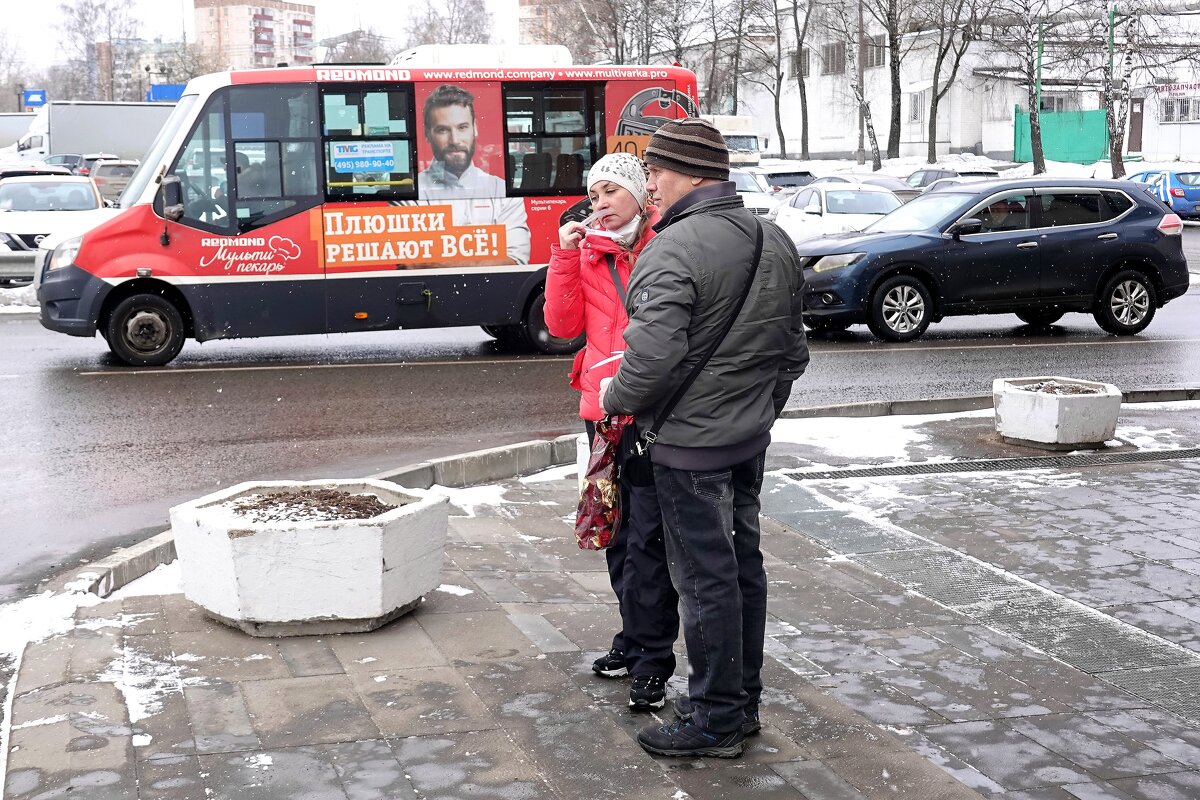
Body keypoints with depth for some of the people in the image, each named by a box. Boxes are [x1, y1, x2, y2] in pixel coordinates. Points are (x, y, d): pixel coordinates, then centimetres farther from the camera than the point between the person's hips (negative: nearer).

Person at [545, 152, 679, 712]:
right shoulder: (587, 251, 11)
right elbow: (563, 325, 3)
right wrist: (564, 256, -4)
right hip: (603, 409, 6)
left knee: (648, 535, -7)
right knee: (618, 531, 13)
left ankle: (651, 660, 0)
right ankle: (636, 639, 27)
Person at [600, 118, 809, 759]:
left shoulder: (673, 249, -19)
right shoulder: (775, 242, 10)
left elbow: (653, 357, -27)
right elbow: (793, 349, 17)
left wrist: (615, 399, -9)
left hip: (690, 443, -9)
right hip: (751, 439, 9)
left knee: (705, 577, 0)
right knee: (744, 566, 17)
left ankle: (716, 720, 10)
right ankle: (744, 701, 29)